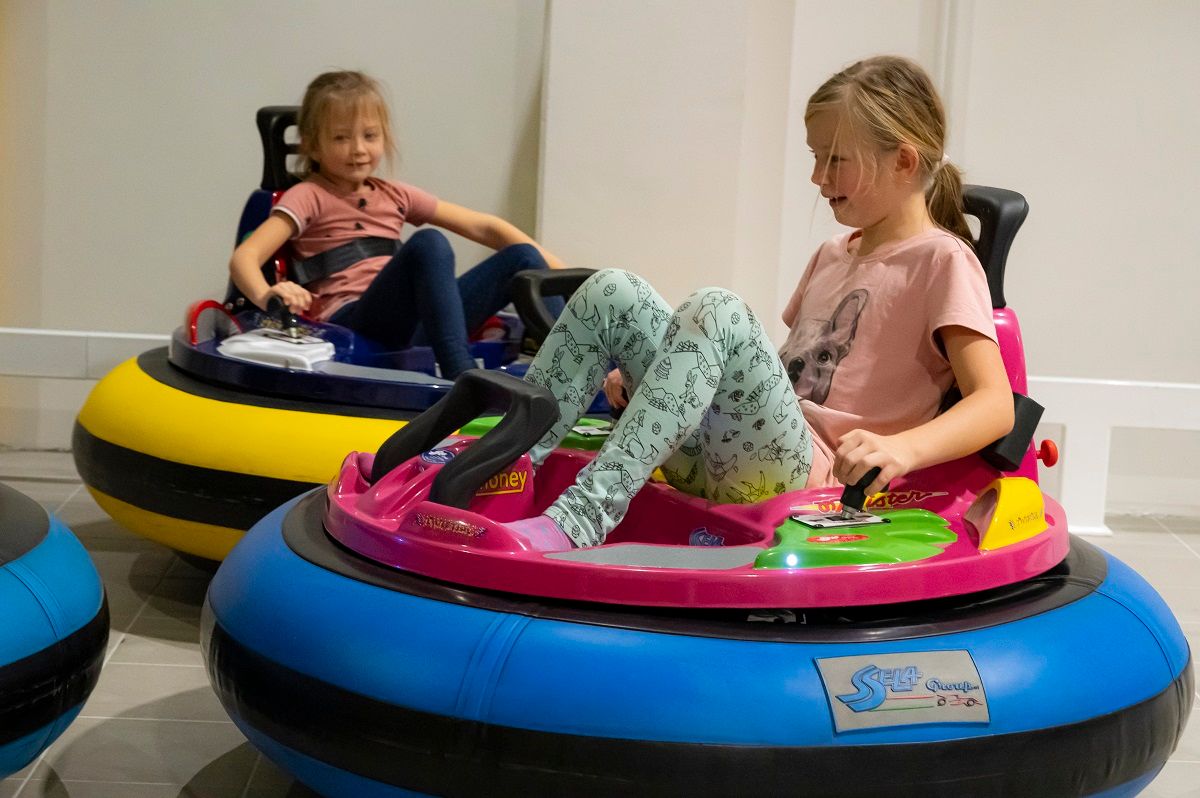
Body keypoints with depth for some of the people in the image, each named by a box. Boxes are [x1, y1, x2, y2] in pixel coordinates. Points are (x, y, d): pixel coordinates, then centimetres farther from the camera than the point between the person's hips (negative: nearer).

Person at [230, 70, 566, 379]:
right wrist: (267, 296, -31)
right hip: (352, 322, -6)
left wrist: (556, 271, 13)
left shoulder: (394, 196, 22)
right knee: (428, 243, -31)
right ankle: (462, 376, -46)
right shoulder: (309, 197, 6)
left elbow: (482, 227, 23)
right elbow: (244, 256, -7)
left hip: (412, 325, 6)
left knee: (521, 257, -5)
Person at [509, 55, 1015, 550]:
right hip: (710, 455, 7)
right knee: (611, 292, -8)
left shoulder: (942, 261, 0)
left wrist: (902, 449, -31)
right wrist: (652, 373, 19)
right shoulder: (832, 256, 25)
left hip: (803, 471, -7)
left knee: (714, 311, -32)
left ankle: (582, 518, -41)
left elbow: (996, 404, -11)